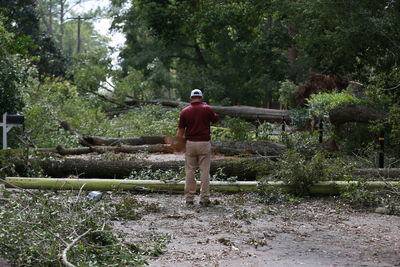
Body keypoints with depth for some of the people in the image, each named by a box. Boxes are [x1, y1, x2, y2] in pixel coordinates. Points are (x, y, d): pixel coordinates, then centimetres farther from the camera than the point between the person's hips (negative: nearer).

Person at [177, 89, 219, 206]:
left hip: (190, 143, 1)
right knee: (205, 172, 2)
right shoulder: (207, 109, -4)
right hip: (204, 143, -1)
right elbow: (216, 120, 13)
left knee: (190, 171, 7)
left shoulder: (185, 111, 0)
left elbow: (181, 130, 1)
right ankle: (204, 199, 2)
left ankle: (189, 198, 9)